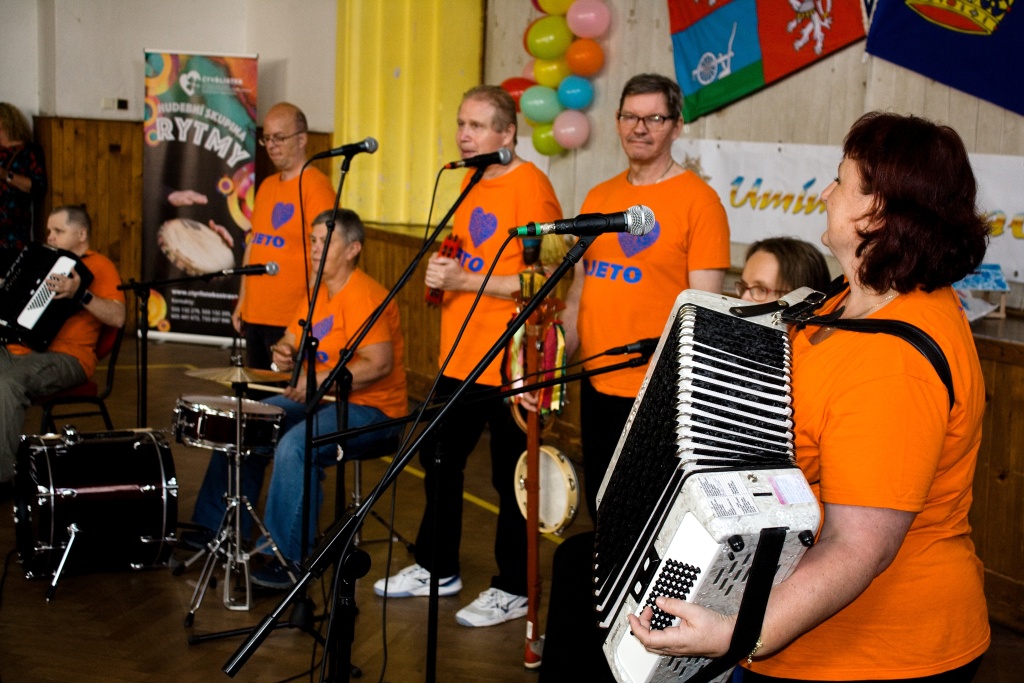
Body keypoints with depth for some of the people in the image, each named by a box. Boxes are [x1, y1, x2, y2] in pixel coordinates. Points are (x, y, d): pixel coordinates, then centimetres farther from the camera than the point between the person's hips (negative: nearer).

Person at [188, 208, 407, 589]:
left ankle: (288, 559, -24)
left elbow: (380, 363, -29)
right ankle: (217, 529, 19)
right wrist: (284, 354, -7)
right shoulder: (317, 292, 11)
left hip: (371, 408, -10)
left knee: (294, 445, -32)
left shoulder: (363, 296, -19)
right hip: (321, 398, 10)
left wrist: (320, 380, -29)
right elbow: (290, 342, 17)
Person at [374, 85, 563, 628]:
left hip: (508, 363, -9)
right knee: (439, 460, 16)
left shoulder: (529, 187, -14)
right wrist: (441, 273, 6)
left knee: (511, 477, 3)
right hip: (458, 355, 9)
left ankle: (513, 590, 16)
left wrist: (465, 280, -20)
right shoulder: (470, 182, 13)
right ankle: (437, 568, 32)